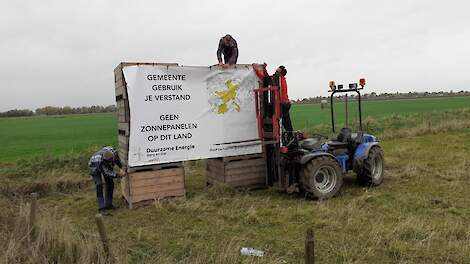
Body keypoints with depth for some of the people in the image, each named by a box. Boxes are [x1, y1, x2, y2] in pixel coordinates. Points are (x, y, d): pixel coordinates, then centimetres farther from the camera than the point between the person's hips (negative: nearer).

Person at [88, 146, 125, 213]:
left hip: (106, 166, 6)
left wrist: (121, 168, -20)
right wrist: (118, 175, -31)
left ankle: (108, 204, 12)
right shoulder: (100, 161, -46)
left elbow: (117, 158, -10)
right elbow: (107, 173, -34)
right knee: (99, 185, -19)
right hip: (95, 168, -5)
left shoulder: (112, 151, -34)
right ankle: (101, 207, -15)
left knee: (110, 183, 0)